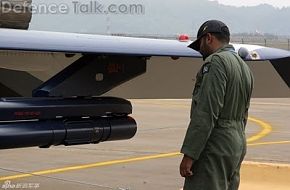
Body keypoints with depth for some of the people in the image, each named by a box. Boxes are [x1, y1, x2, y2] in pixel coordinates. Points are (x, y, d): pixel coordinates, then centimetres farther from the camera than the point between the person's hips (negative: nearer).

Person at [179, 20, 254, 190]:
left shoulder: (216, 61, -12)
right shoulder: (244, 67, 18)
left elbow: (206, 113, -20)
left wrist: (189, 154, -20)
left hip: (215, 146, -10)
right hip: (239, 144, 10)